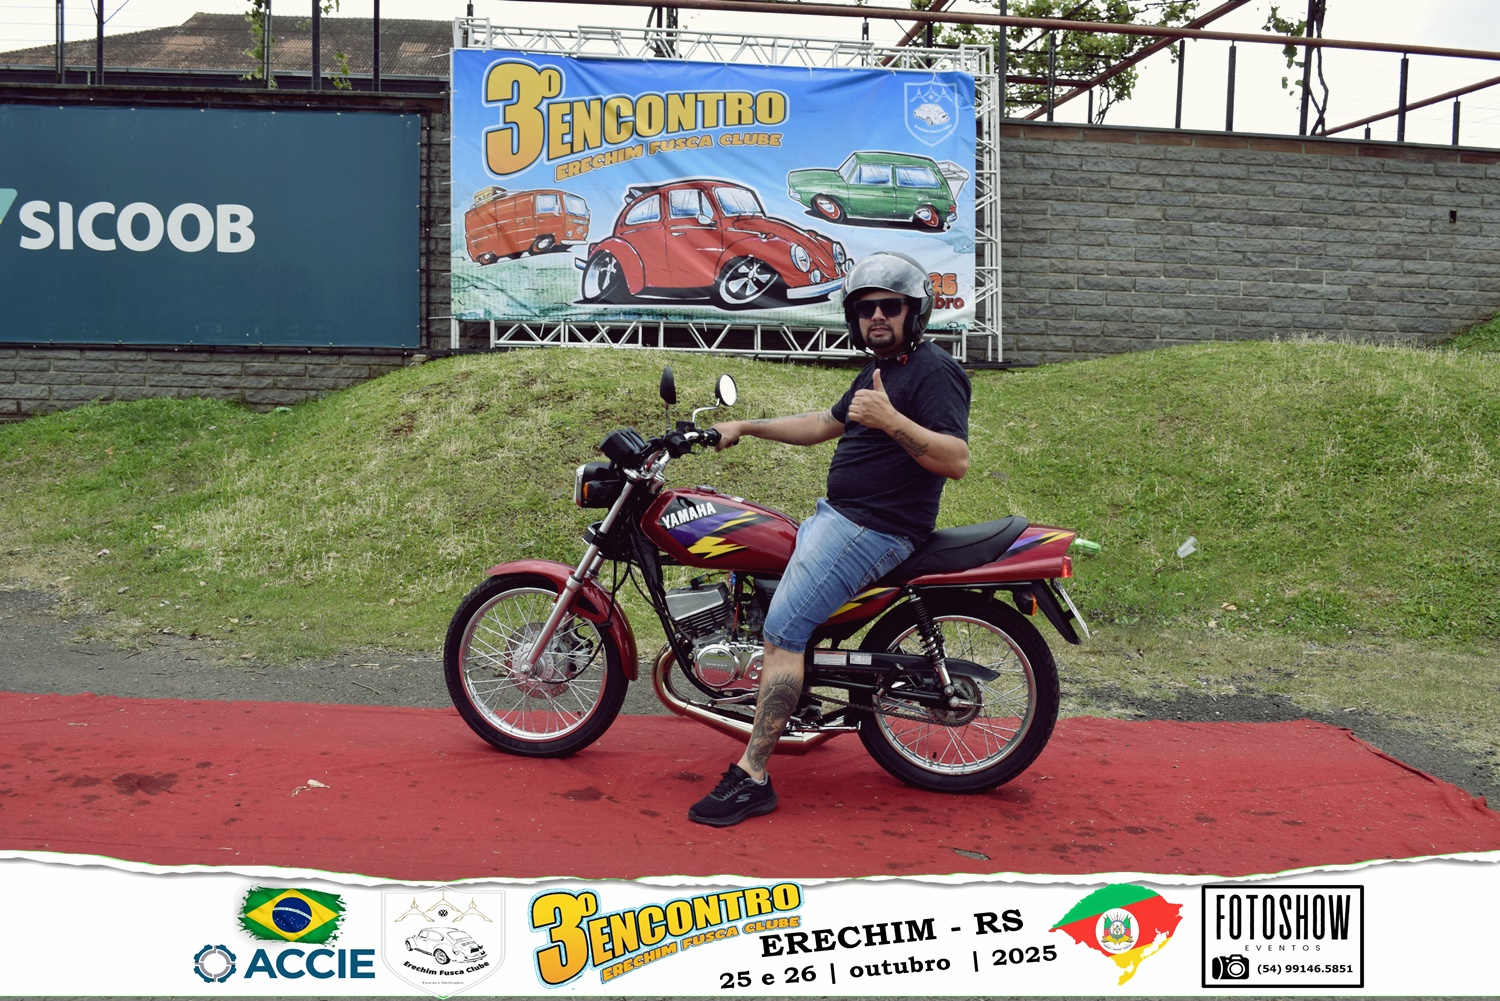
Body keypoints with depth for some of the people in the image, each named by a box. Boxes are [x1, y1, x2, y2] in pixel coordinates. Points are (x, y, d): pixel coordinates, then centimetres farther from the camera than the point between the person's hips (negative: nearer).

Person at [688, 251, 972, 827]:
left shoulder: (934, 370, -13)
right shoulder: (878, 370, 19)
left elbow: (957, 460, -24)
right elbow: (825, 424, 29)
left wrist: (890, 420, -36)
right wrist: (745, 427, 27)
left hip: (876, 528, -11)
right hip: (835, 514, 11)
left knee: (784, 629, -19)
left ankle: (752, 778, -17)